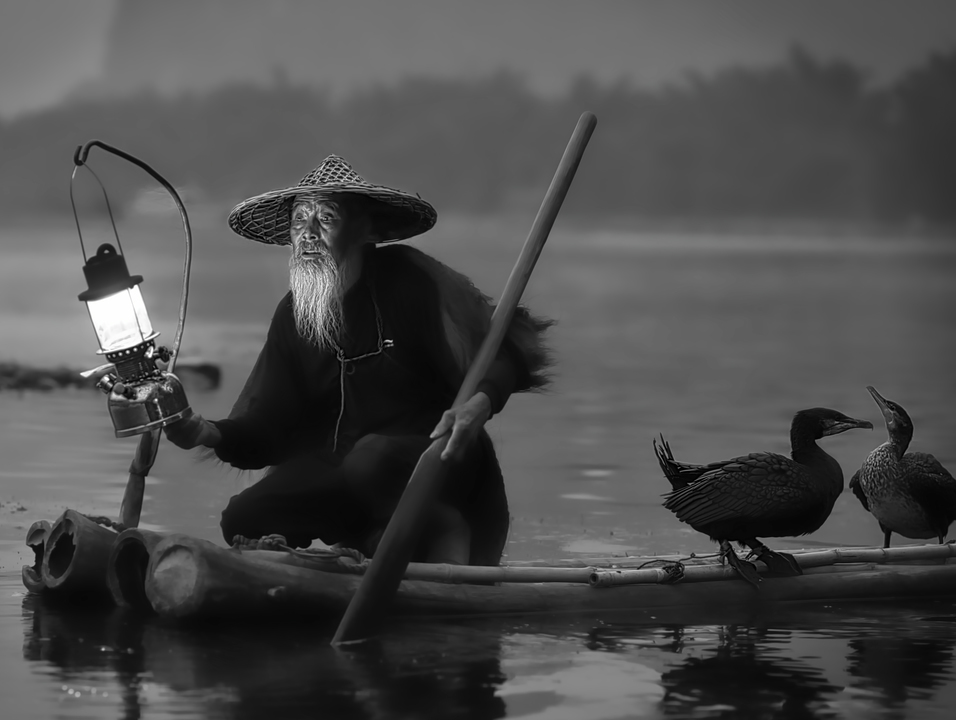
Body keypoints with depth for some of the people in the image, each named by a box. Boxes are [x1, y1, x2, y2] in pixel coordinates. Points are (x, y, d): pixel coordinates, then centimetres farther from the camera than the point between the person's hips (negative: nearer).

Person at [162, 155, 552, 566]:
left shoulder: (408, 278, -8)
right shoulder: (293, 314, 7)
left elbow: (506, 351, -10)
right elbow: (269, 430, 4)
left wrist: (481, 403, -31)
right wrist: (208, 434, -16)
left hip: (436, 459, -5)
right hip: (338, 468, 5)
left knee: (372, 457, -38)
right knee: (245, 519, -15)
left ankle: (440, 531, -11)